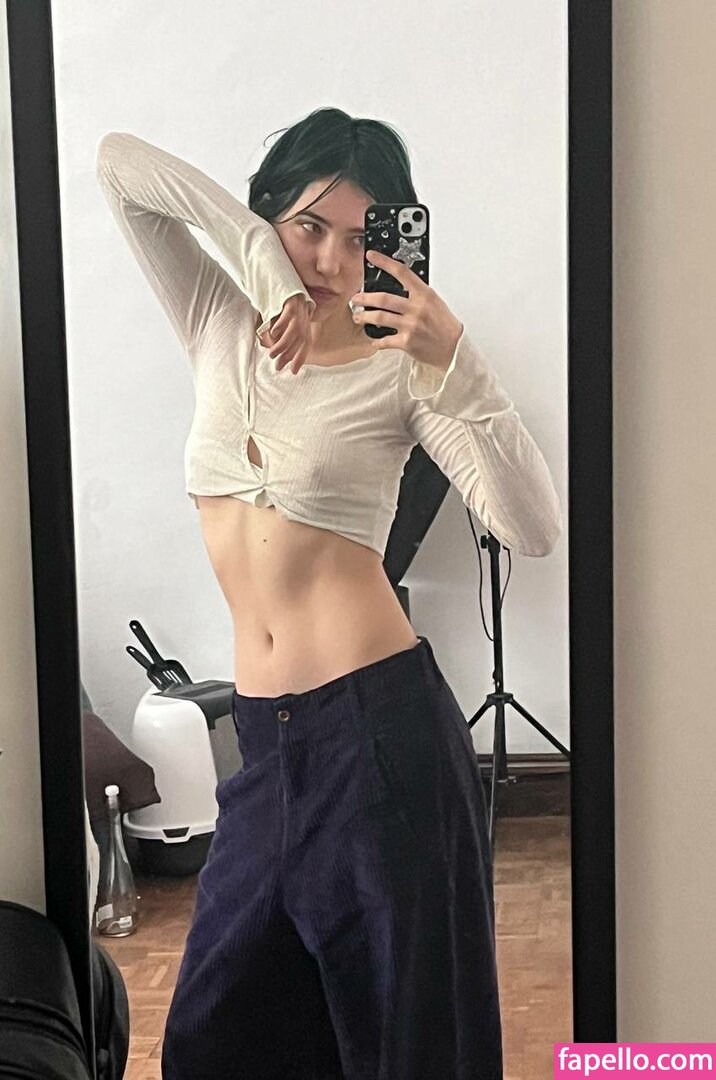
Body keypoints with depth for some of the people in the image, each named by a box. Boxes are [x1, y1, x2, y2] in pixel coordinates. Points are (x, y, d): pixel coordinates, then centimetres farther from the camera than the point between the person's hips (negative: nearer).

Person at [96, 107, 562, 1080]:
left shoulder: (398, 370, -5)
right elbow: (118, 161, -1)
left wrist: (455, 363, -28)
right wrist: (262, 261, -12)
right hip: (268, 738, 5)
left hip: (380, 725, -5)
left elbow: (534, 529, -17)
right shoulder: (222, 329, 7)